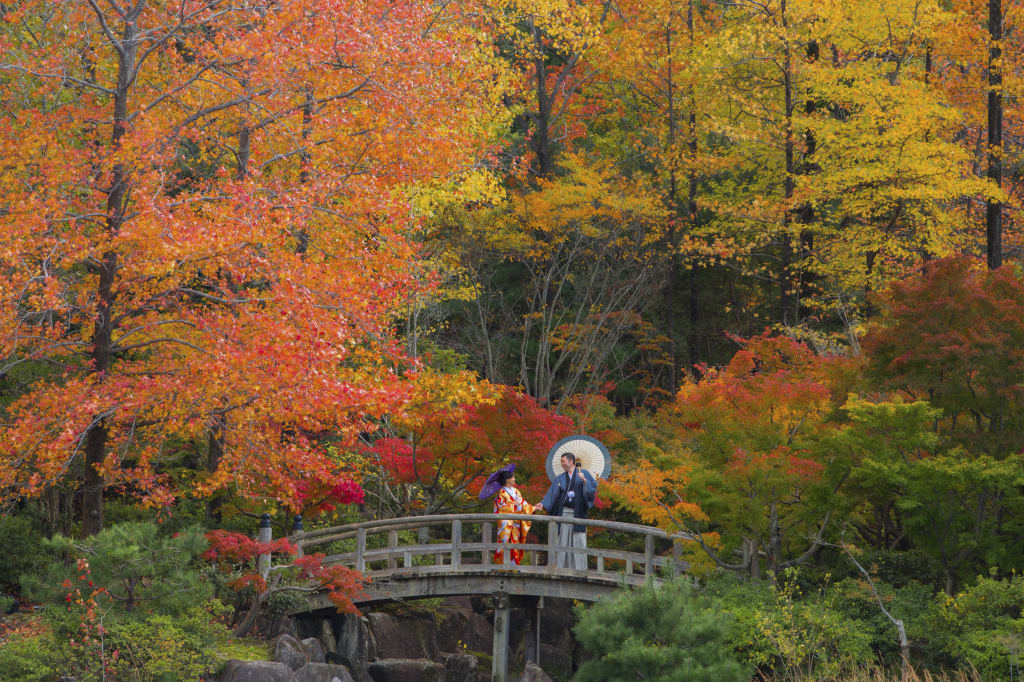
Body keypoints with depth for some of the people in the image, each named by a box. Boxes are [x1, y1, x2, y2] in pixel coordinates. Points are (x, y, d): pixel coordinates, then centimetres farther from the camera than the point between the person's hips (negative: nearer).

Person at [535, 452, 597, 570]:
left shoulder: (583, 474, 6)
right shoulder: (560, 479, 13)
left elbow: (593, 487, -4)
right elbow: (552, 494, 4)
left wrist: (585, 481, -21)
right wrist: (542, 505, -10)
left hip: (578, 514, -2)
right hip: (564, 513, 2)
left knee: (578, 542, -4)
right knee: (563, 541, -1)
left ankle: (579, 568, -2)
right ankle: (561, 568, 2)